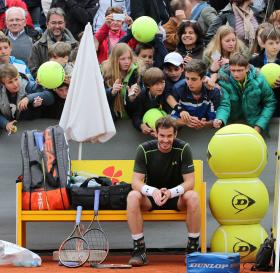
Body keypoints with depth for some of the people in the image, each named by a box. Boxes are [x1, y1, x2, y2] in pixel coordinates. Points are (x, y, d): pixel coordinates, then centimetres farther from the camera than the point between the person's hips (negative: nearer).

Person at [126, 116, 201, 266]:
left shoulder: (183, 148, -13)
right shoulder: (144, 149, -13)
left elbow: (189, 182, -16)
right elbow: (136, 181, -18)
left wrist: (171, 192, -36)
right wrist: (153, 191, -40)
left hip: (176, 196, 0)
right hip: (151, 197, 0)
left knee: (193, 197, -34)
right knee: (132, 196, -33)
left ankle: (193, 249, -20)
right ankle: (139, 250, -27)